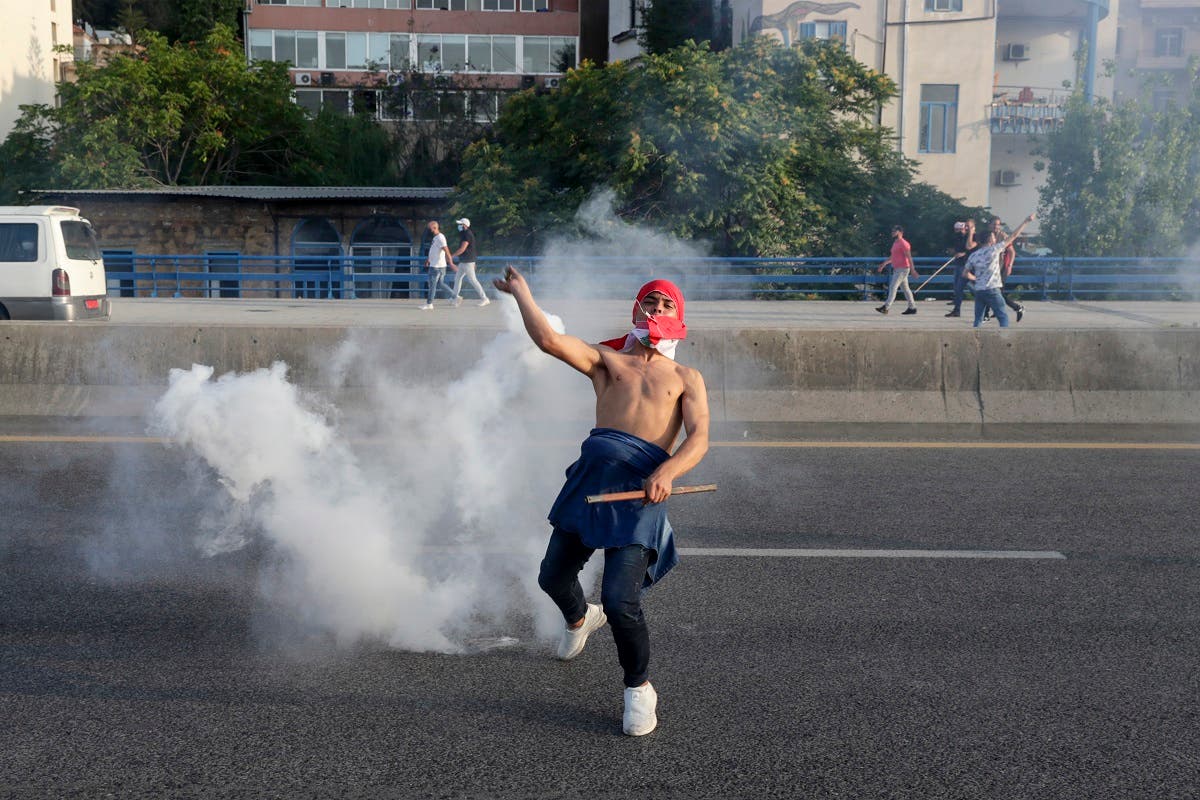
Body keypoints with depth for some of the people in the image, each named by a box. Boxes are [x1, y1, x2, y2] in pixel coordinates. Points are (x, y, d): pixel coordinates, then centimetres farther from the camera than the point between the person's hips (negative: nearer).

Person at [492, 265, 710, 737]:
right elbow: (548, 340, 3)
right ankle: (580, 619, 49)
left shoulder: (686, 379, 15)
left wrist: (668, 472, -19)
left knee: (620, 600, -14)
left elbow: (698, 440, 0)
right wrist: (521, 292, 11)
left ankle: (640, 689, 11)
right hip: (594, 470, 3)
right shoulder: (607, 360, 19)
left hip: (641, 486, -3)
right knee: (553, 576, 12)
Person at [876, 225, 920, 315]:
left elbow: (909, 257, -17)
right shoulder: (895, 243, 17)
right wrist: (883, 264, 24)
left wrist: (913, 270, -21)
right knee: (905, 288, 12)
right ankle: (912, 307, 18)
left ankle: (886, 307, -19)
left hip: (902, 269, -10)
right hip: (897, 269, 10)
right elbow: (892, 257, 27)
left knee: (893, 287, -15)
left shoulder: (903, 243, -13)